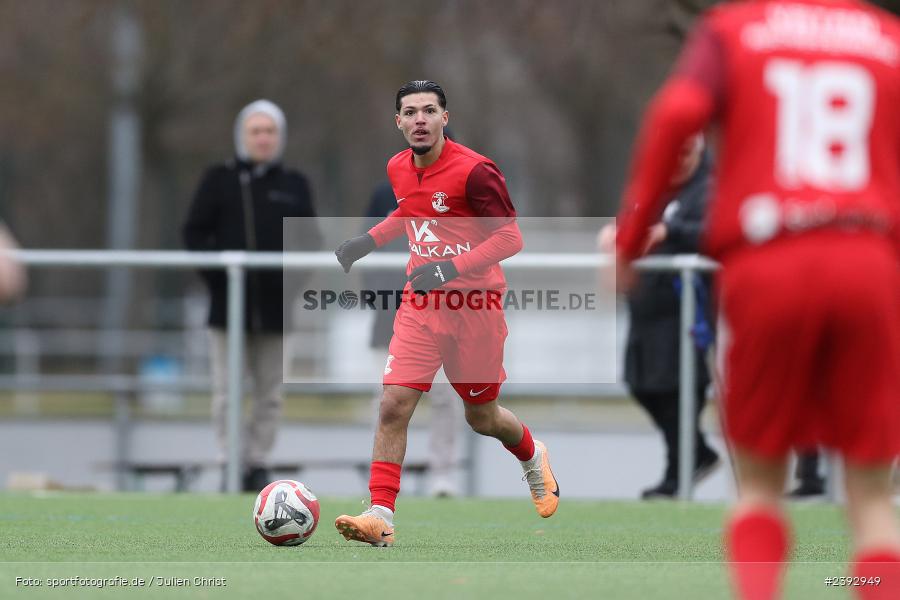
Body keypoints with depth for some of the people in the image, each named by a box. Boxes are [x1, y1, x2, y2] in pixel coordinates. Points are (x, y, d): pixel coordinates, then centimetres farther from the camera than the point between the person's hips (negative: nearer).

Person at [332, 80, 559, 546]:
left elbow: (510, 237, -16)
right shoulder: (399, 169, 4)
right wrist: (369, 240, 12)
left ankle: (533, 457, 46)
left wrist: (451, 268, -26)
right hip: (421, 303, 4)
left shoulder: (474, 170, -16)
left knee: (481, 417, 12)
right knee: (393, 404, -13)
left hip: (476, 303, -4)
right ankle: (380, 516, -12)